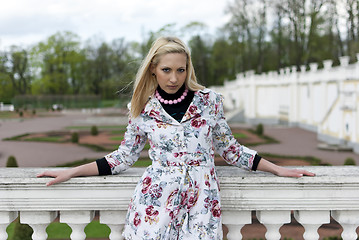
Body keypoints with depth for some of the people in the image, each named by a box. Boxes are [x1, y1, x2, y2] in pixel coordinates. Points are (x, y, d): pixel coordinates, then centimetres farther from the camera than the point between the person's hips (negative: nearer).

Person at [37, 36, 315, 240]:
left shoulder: (209, 101, 3)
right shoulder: (143, 110, 4)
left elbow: (229, 149, 12)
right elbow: (125, 156, 13)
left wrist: (278, 169, 11)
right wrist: (71, 172, 9)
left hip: (200, 201, 0)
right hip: (156, 199, 0)